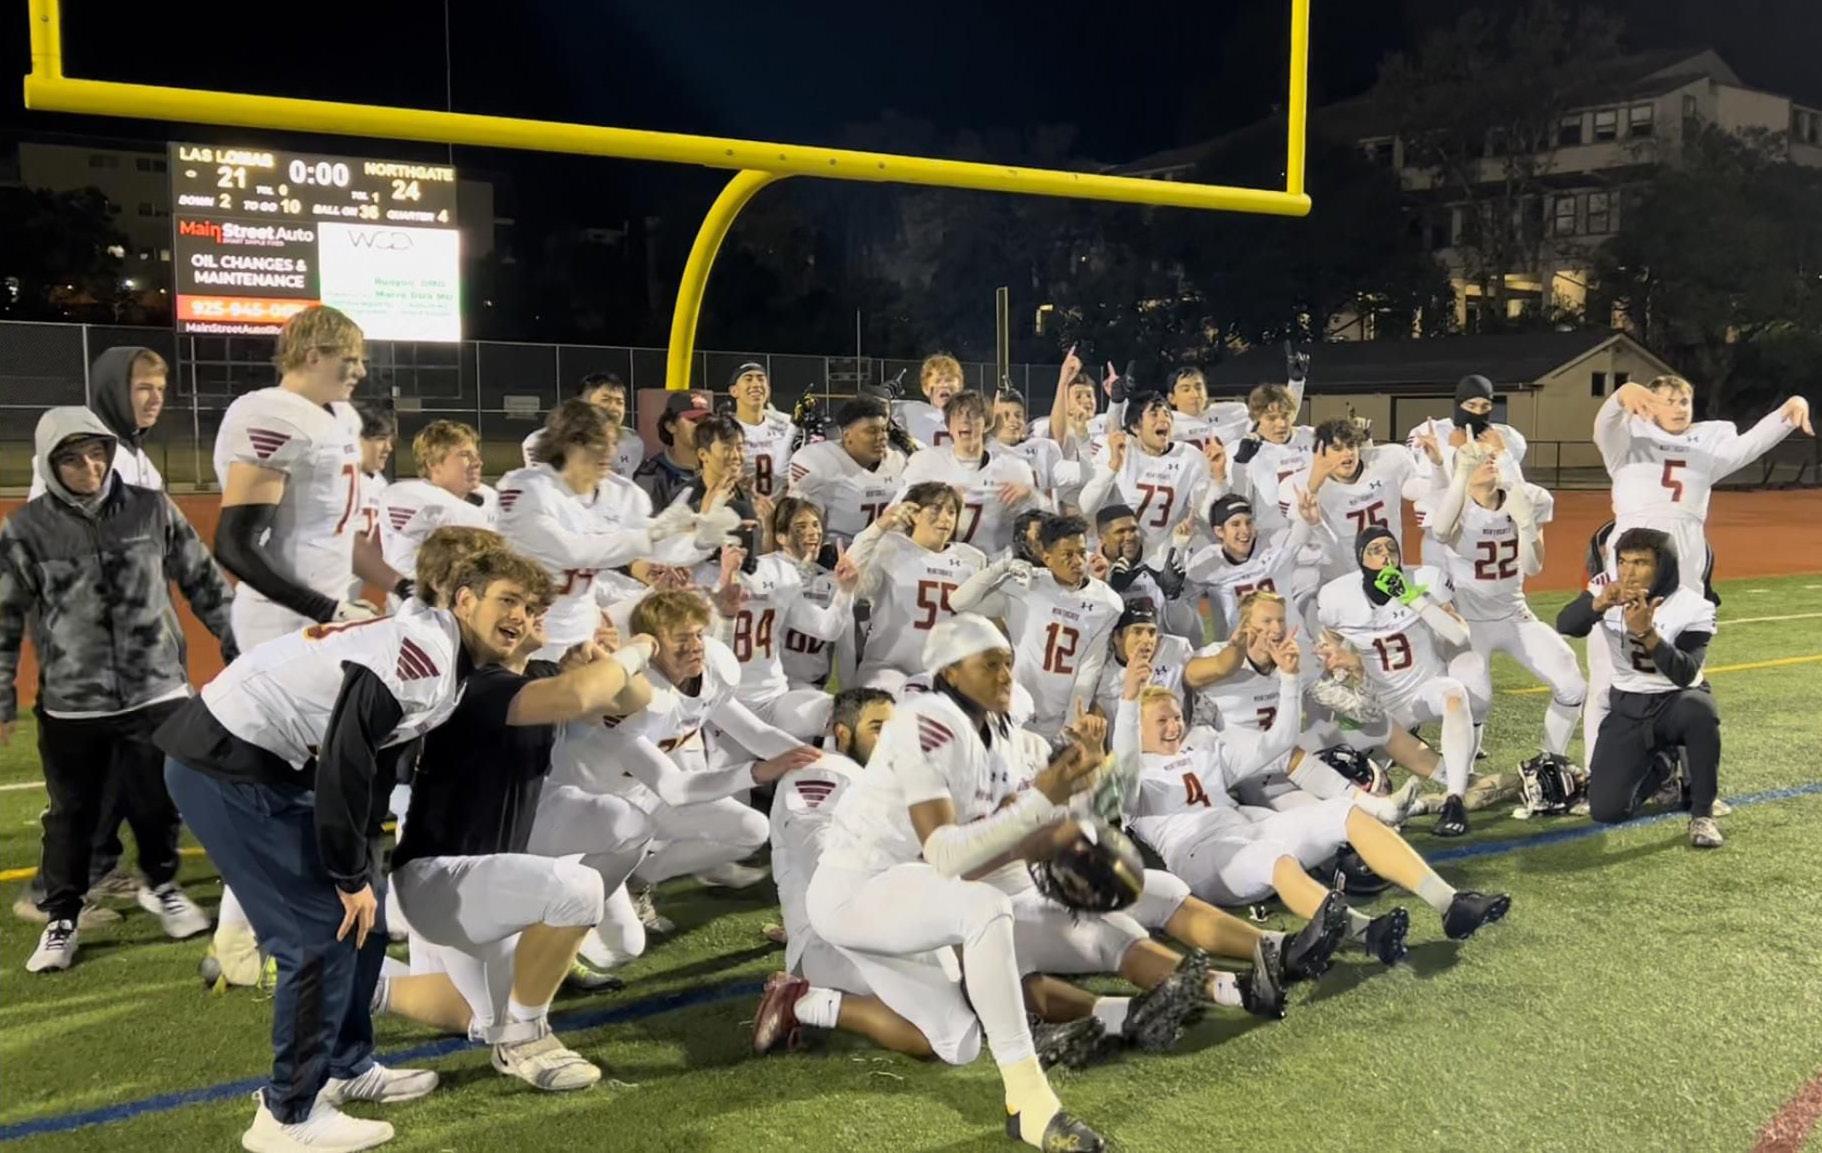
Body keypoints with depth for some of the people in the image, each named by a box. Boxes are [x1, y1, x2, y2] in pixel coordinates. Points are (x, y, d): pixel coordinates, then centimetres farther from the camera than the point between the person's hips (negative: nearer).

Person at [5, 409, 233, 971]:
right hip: (71, 703, -1)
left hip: (156, 690, 1)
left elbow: (202, 582, 6)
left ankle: (160, 886, 37)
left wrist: (239, 643, 8)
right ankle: (61, 917, 28)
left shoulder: (152, 508, -3)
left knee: (160, 801, 10)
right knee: (72, 814, 10)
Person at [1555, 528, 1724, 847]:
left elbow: (1685, 675, -28)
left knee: (1699, 708, -41)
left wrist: (1647, 632, -42)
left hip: (1677, 702, -2)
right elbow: (1565, 626, -26)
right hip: (1627, 709, 2)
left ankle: (1702, 813, -19)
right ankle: (1659, 767, 24)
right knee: (1605, 810, -10)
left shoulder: (1692, 607, -16)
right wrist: (1600, 604, -45)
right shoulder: (1610, 588, -9)